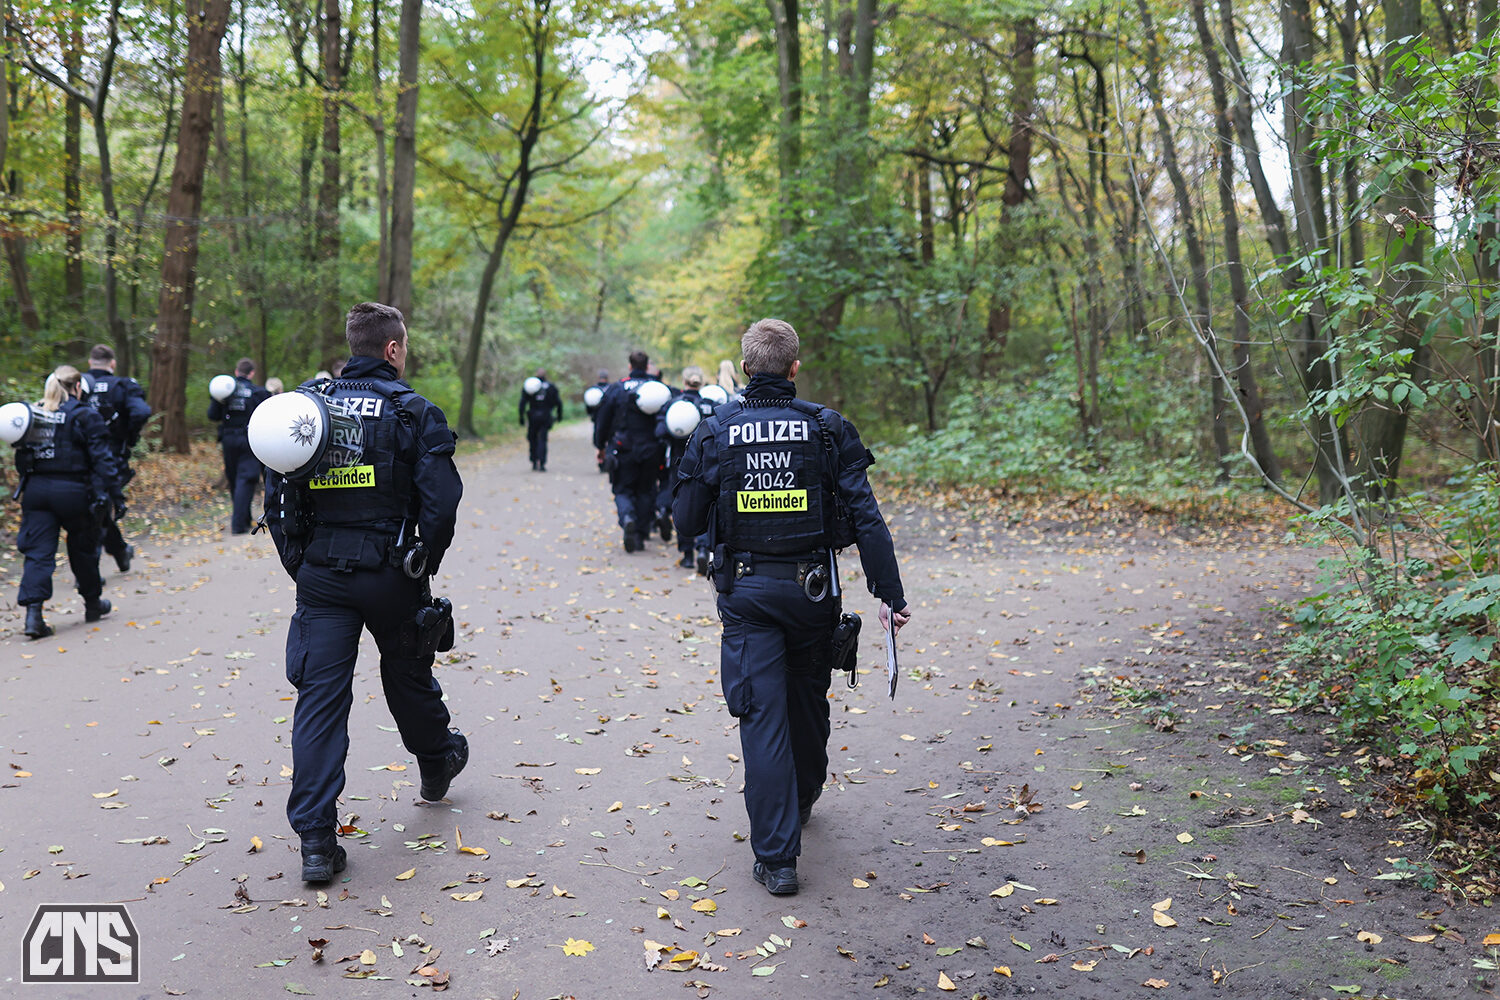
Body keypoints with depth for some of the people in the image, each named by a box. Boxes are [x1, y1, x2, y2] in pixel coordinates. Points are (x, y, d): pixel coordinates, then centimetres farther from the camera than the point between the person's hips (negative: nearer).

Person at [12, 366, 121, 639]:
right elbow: (101, 458, -10)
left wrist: (30, 485, 20)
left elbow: (23, 459, 11)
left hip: (36, 491, 4)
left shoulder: (34, 414, 8)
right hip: (73, 492, -4)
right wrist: (115, 493, -8)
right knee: (83, 549, 13)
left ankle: (33, 613, -12)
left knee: (38, 552, 1)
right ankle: (93, 604, 29)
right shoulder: (84, 416, -7)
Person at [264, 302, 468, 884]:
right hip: (389, 573, -2)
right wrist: (424, 567, 1)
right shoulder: (413, 413, -7)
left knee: (319, 698, 1)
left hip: (320, 576, 2)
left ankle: (316, 841, -1)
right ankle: (437, 765, 46)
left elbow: (277, 496, 7)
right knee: (408, 674, 21)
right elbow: (441, 503, -13)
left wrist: (298, 564, 14)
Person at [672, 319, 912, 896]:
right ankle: (802, 801, 45)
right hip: (811, 589, 1)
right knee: (808, 703, 22)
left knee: (763, 717, 1)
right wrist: (891, 594, -5)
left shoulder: (714, 433, -4)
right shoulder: (828, 429, -5)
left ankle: (777, 857, 0)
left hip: (746, 593, -1)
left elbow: (687, 522, -1)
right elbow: (865, 518, -9)